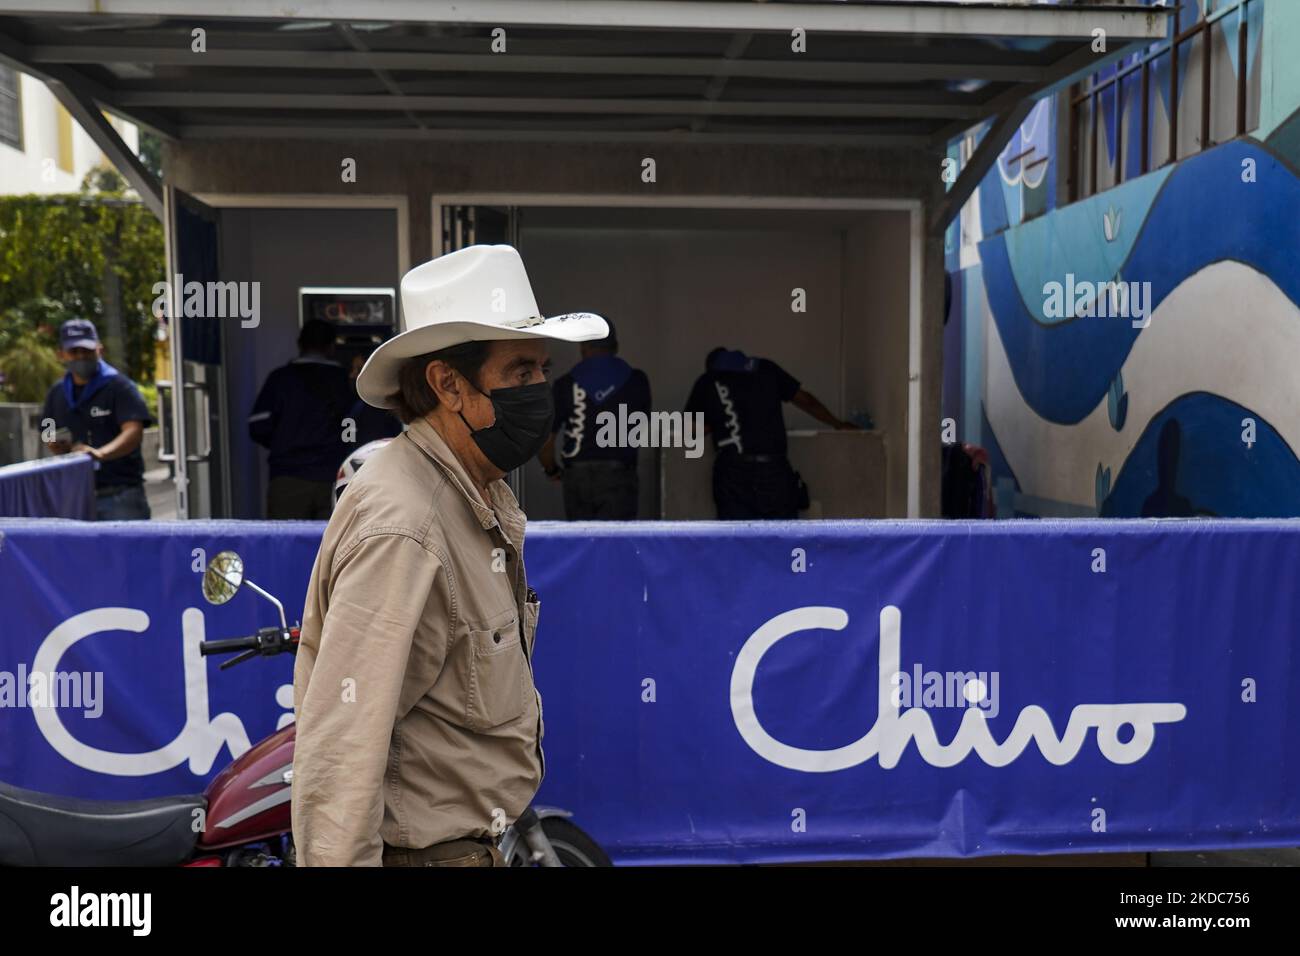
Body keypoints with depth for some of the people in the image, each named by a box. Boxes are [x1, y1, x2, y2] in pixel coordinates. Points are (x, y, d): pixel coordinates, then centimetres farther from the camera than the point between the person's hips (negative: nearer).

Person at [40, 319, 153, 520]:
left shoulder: (119, 386, -5)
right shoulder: (57, 393, 14)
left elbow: (134, 431, -17)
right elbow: (49, 435, 26)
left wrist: (101, 453, -34)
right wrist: (55, 446, 2)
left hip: (120, 493, -5)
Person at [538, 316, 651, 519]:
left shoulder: (565, 384, 0)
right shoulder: (636, 381, 3)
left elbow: (544, 440, 1)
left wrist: (552, 470, 18)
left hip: (577, 477, 1)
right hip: (618, 477, -1)